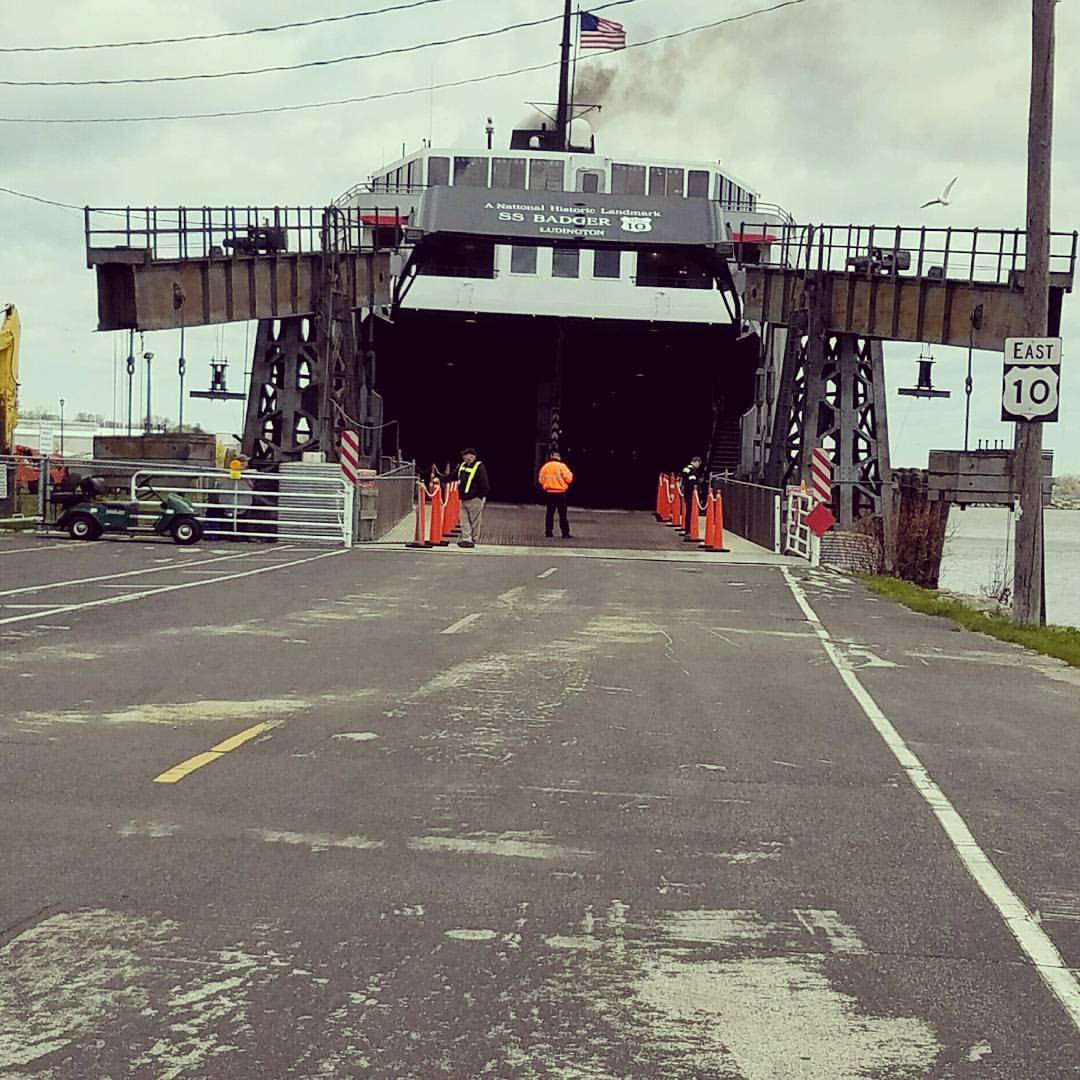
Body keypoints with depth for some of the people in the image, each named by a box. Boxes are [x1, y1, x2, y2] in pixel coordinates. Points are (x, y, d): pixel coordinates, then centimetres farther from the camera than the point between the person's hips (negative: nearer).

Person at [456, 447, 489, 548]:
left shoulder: (479, 467, -11)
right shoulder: (462, 466, 11)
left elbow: (484, 485, -12)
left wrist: (480, 497, -14)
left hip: (474, 500, -7)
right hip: (464, 499, 7)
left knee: (474, 522, 1)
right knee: (464, 521, 3)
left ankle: (473, 540, 7)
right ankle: (466, 539, 3)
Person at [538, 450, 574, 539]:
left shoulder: (545, 466, 3)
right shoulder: (562, 466, -10)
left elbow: (541, 480, 7)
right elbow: (569, 479, -10)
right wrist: (570, 474, 10)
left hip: (549, 492, 4)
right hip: (560, 492, -4)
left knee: (550, 513, 12)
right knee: (562, 514, -2)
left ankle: (548, 532, 11)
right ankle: (565, 533, -4)